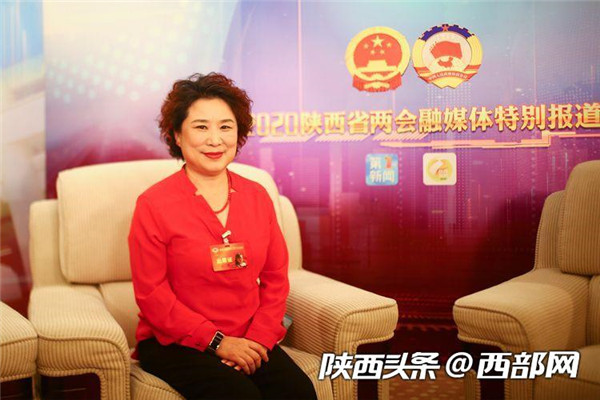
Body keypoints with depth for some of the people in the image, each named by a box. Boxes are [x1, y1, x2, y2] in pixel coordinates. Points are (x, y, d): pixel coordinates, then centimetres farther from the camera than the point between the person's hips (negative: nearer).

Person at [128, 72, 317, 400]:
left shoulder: (257, 197, 8)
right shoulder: (153, 204, -5)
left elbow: (275, 278, 8)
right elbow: (151, 294, -8)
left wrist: (258, 337, -7)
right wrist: (217, 342, -13)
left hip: (250, 341, 4)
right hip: (174, 344, -3)